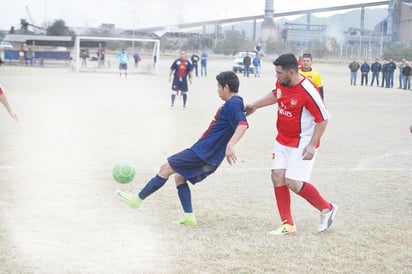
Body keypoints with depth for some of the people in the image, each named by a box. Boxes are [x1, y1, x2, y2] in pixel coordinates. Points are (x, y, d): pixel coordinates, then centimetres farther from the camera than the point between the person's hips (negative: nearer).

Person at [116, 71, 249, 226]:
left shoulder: (233, 104, -15)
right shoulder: (232, 104, 15)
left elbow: (243, 125, -31)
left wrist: (230, 145, -44)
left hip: (202, 153, -10)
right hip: (210, 159, 10)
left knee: (166, 168, -2)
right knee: (179, 177, 17)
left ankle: (137, 199, 6)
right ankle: (189, 217, 9)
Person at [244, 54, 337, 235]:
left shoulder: (307, 91, -25)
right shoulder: (281, 83, -2)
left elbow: (323, 119, -18)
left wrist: (312, 145, -20)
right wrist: (254, 106, 28)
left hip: (302, 143, -8)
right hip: (283, 140, 8)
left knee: (293, 183, -13)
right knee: (277, 177, 0)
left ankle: (327, 209, 11)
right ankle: (288, 225, 8)